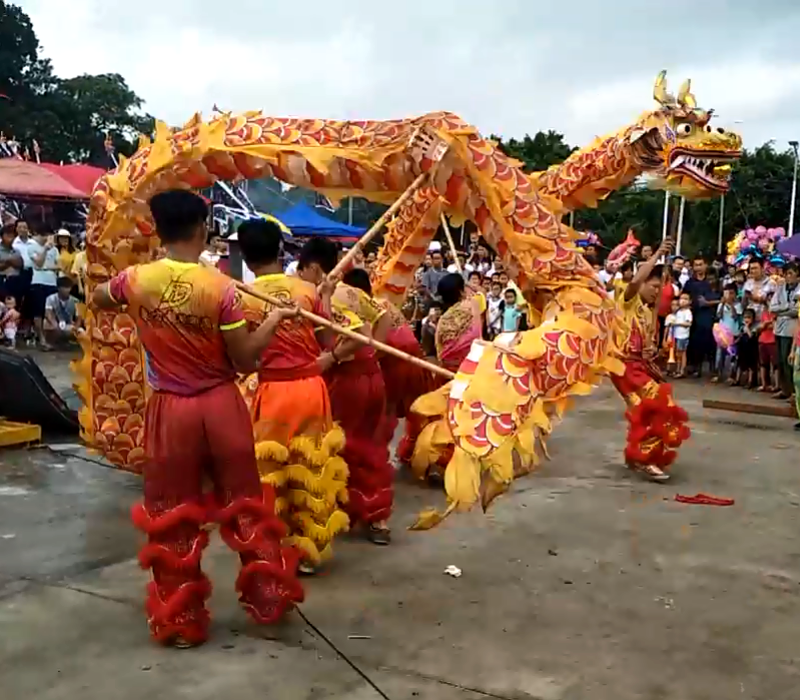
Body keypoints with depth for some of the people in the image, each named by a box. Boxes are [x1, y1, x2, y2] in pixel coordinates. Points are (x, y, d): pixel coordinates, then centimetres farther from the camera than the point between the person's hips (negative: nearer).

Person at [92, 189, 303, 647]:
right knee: (244, 502, 15)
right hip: (221, 405, -1)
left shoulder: (135, 280, -6)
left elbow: (97, 299, 18)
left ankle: (180, 621, 21)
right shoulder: (220, 287, -14)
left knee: (171, 515, 11)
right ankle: (269, 596, 25)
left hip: (170, 411, 1)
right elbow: (245, 359, -9)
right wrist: (276, 318, 3)